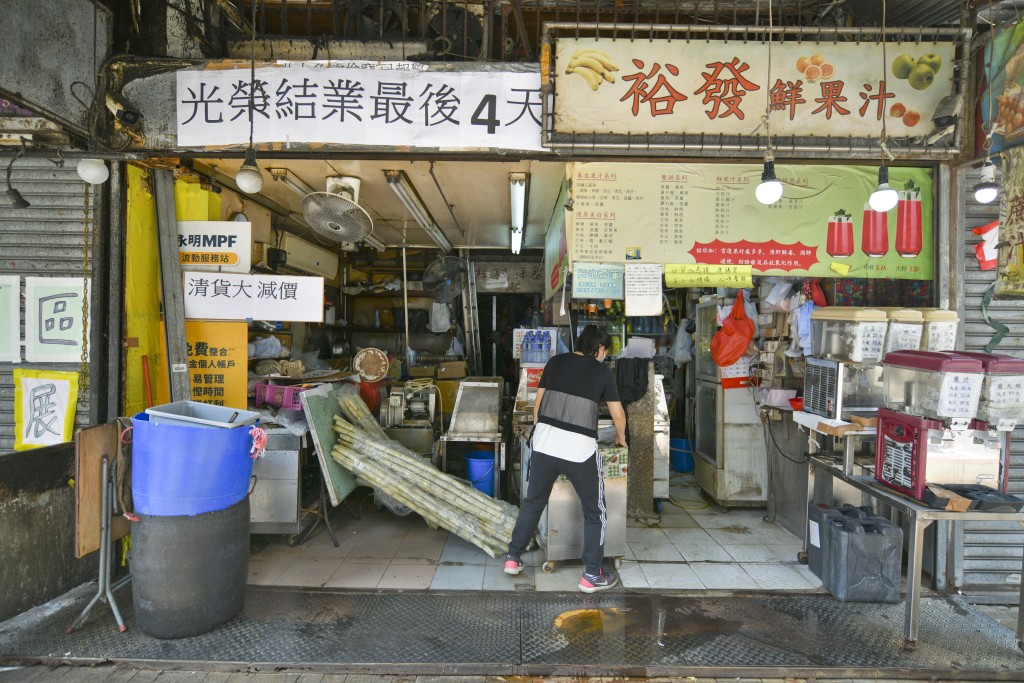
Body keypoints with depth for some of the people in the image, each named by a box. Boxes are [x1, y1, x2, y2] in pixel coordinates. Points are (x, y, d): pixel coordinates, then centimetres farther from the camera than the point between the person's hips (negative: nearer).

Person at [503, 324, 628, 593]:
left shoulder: (556, 362, 11)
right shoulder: (602, 371, 3)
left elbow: (537, 403, 14)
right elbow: (618, 414, 8)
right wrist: (621, 437, 28)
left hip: (544, 444, 4)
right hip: (580, 449, -4)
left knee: (532, 502, 22)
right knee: (595, 512, 14)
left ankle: (513, 558, 31)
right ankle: (591, 576, 18)